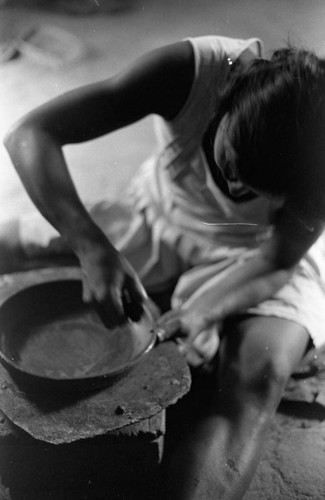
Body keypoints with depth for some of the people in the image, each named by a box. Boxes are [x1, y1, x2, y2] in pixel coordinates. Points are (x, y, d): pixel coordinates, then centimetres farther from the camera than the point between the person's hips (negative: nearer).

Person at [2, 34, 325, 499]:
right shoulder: (189, 71, -32)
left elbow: (278, 263, -16)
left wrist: (202, 311, -35)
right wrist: (94, 249, -46)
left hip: (252, 254, -2)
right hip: (158, 217, 3)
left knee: (257, 382, -28)